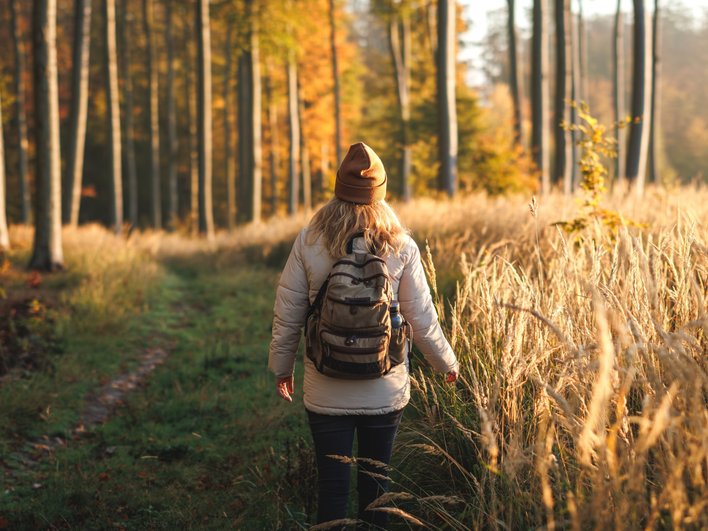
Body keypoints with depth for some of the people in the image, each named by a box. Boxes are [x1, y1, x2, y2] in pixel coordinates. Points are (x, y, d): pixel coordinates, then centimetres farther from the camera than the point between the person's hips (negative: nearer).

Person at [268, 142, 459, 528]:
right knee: (375, 484, 15)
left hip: (326, 392, 0)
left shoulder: (308, 242, -7)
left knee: (332, 487, 7)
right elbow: (422, 319, -2)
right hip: (386, 391, 1)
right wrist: (446, 363, 15)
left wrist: (281, 367, 13)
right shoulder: (401, 247, -7)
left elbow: (287, 315, -3)